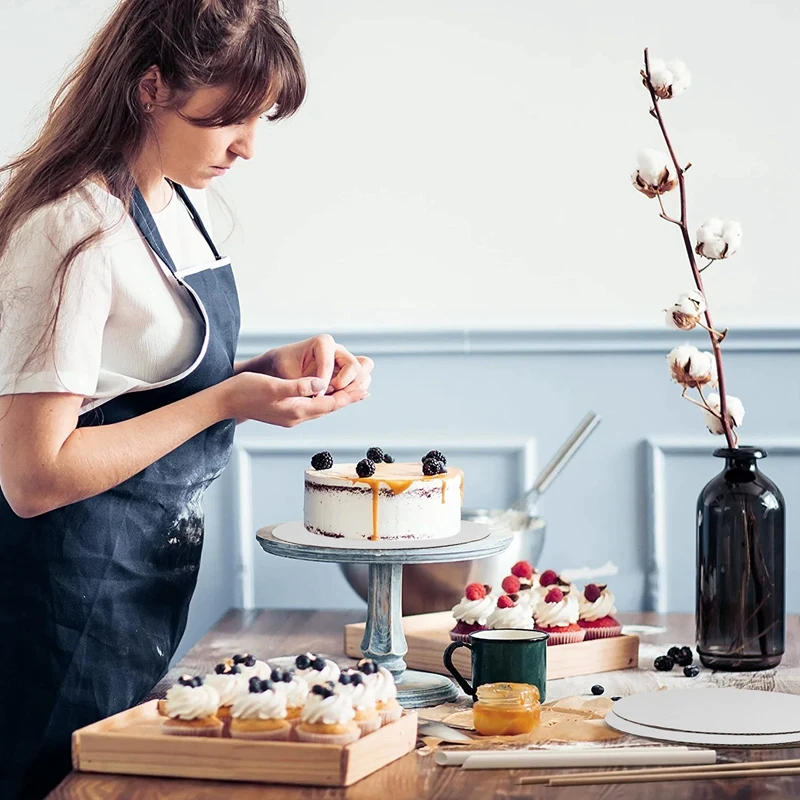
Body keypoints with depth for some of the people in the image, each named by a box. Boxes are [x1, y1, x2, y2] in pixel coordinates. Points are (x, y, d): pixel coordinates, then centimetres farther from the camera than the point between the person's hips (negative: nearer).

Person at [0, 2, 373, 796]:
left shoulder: (177, 203, 7)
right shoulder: (79, 231, -21)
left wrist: (274, 368, -1)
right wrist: (227, 400, -22)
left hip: (149, 577, 9)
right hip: (75, 600, -9)